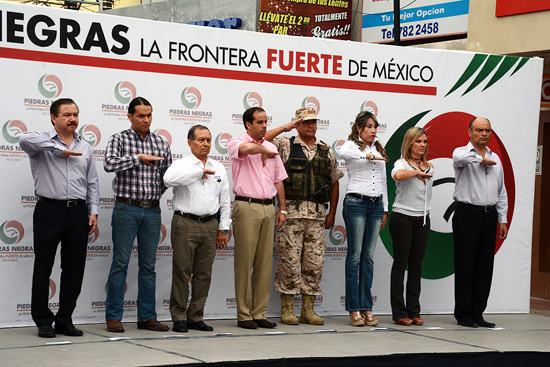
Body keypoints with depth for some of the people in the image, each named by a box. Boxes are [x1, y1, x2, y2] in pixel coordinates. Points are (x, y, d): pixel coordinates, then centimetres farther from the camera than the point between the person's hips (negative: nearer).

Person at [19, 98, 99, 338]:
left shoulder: (85, 148, 16)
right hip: (49, 210, -4)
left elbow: (92, 183, 17)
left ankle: (65, 320, 15)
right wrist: (59, 149, -19)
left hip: (78, 212, 4)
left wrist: (93, 211, 7)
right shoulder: (43, 143, 0)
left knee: (74, 269, 6)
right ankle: (43, 321, 10)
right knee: (43, 268, 1)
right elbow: (25, 139, -25)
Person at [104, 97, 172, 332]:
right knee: (120, 264, -2)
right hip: (126, 209, -4)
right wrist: (139, 158, -19)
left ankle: (147, 317, 12)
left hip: (152, 211, 4)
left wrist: (154, 194, 6)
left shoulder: (161, 143, 11)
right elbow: (109, 164, -19)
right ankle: (113, 316, 3)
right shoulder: (119, 139, -1)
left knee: (148, 266, 7)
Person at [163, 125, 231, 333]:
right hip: (185, 224, -4)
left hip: (210, 225, 4)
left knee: (204, 274, 6)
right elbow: (169, 179, -24)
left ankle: (196, 317, 14)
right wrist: (199, 172, -16)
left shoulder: (218, 168, 15)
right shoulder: (182, 165, 0)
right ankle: (179, 318, 5)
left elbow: (225, 201, 17)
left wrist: (223, 229, 11)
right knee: (182, 272, -3)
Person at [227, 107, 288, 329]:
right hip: (246, 207, -6)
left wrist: (282, 208, 13)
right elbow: (248, 148, -26)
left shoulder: (271, 148, 17)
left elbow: (279, 180, 20)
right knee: (244, 262, -5)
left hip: (268, 208, 6)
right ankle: (244, 315, -1)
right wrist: (265, 150, -6)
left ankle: (259, 313, 10)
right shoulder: (235, 144, -1)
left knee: (265, 262, 5)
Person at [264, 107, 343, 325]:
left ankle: (308, 309, 11)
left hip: (317, 213, 4)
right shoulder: (286, 146, 5)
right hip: (291, 211, -3)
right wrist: (286, 128, -7)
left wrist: (332, 213, 11)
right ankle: (287, 309, 3)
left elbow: (334, 182, 18)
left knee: (315, 261, 3)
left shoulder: (326, 151, 14)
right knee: (290, 260, -5)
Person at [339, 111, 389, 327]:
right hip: (356, 203, -6)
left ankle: (366, 307, 8)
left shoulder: (379, 151, 19)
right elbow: (343, 153, -26)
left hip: (376, 205, 6)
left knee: (369, 257, 6)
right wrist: (369, 155, -21)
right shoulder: (352, 145, 0)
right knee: (355, 256, -5)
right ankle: (354, 309, -2)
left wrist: (385, 210, 17)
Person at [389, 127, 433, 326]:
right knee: (401, 263, -2)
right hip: (402, 218, -6)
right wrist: (416, 172, -15)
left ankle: (414, 311, 10)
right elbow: (398, 175, -29)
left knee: (416, 265, 6)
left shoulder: (428, 167, 15)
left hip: (422, 220, 6)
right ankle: (399, 312, 1)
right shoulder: (402, 163, -4)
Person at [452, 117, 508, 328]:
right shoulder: (462, 152, 0)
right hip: (467, 214, -5)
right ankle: (463, 315, 2)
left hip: (489, 215, 5)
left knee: (485, 267, 5)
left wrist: (503, 220, 13)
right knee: (465, 265, -3)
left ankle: (477, 313, 11)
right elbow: (460, 157, -28)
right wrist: (481, 160, -17)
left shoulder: (495, 159, 18)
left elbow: (501, 192, 19)